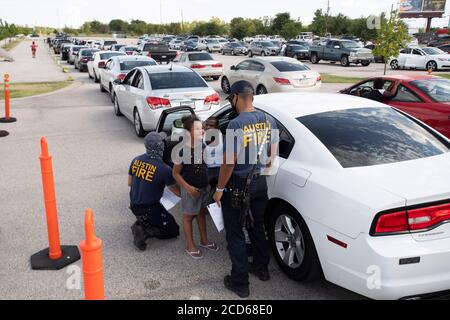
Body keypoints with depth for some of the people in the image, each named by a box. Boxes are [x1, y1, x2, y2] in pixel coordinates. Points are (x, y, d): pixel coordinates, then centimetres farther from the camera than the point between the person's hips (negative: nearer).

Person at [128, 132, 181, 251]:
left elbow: (130, 183, 9)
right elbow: (177, 191, -10)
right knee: (173, 230, 8)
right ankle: (144, 232, -9)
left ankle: (140, 225, 8)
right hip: (149, 209, -7)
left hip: (134, 205, 7)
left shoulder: (136, 160, -5)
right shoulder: (164, 169, -23)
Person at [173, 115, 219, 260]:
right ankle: (190, 246, 24)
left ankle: (204, 240, 38)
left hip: (205, 187, 6)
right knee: (189, 216, 10)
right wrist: (188, 188, -20)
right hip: (190, 189, -6)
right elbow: (176, 173, -13)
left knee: (202, 213, 21)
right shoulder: (182, 151, -21)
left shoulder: (203, 146, -4)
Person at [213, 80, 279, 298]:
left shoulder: (236, 125, -22)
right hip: (260, 183, 7)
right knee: (257, 227, 24)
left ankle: (240, 283, 16)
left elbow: (229, 162, -21)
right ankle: (261, 268, 40)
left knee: (235, 234, 7)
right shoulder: (269, 120, -1)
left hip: (237, 186, -7)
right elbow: (272, 152, 9)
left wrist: (219, 188, -9)